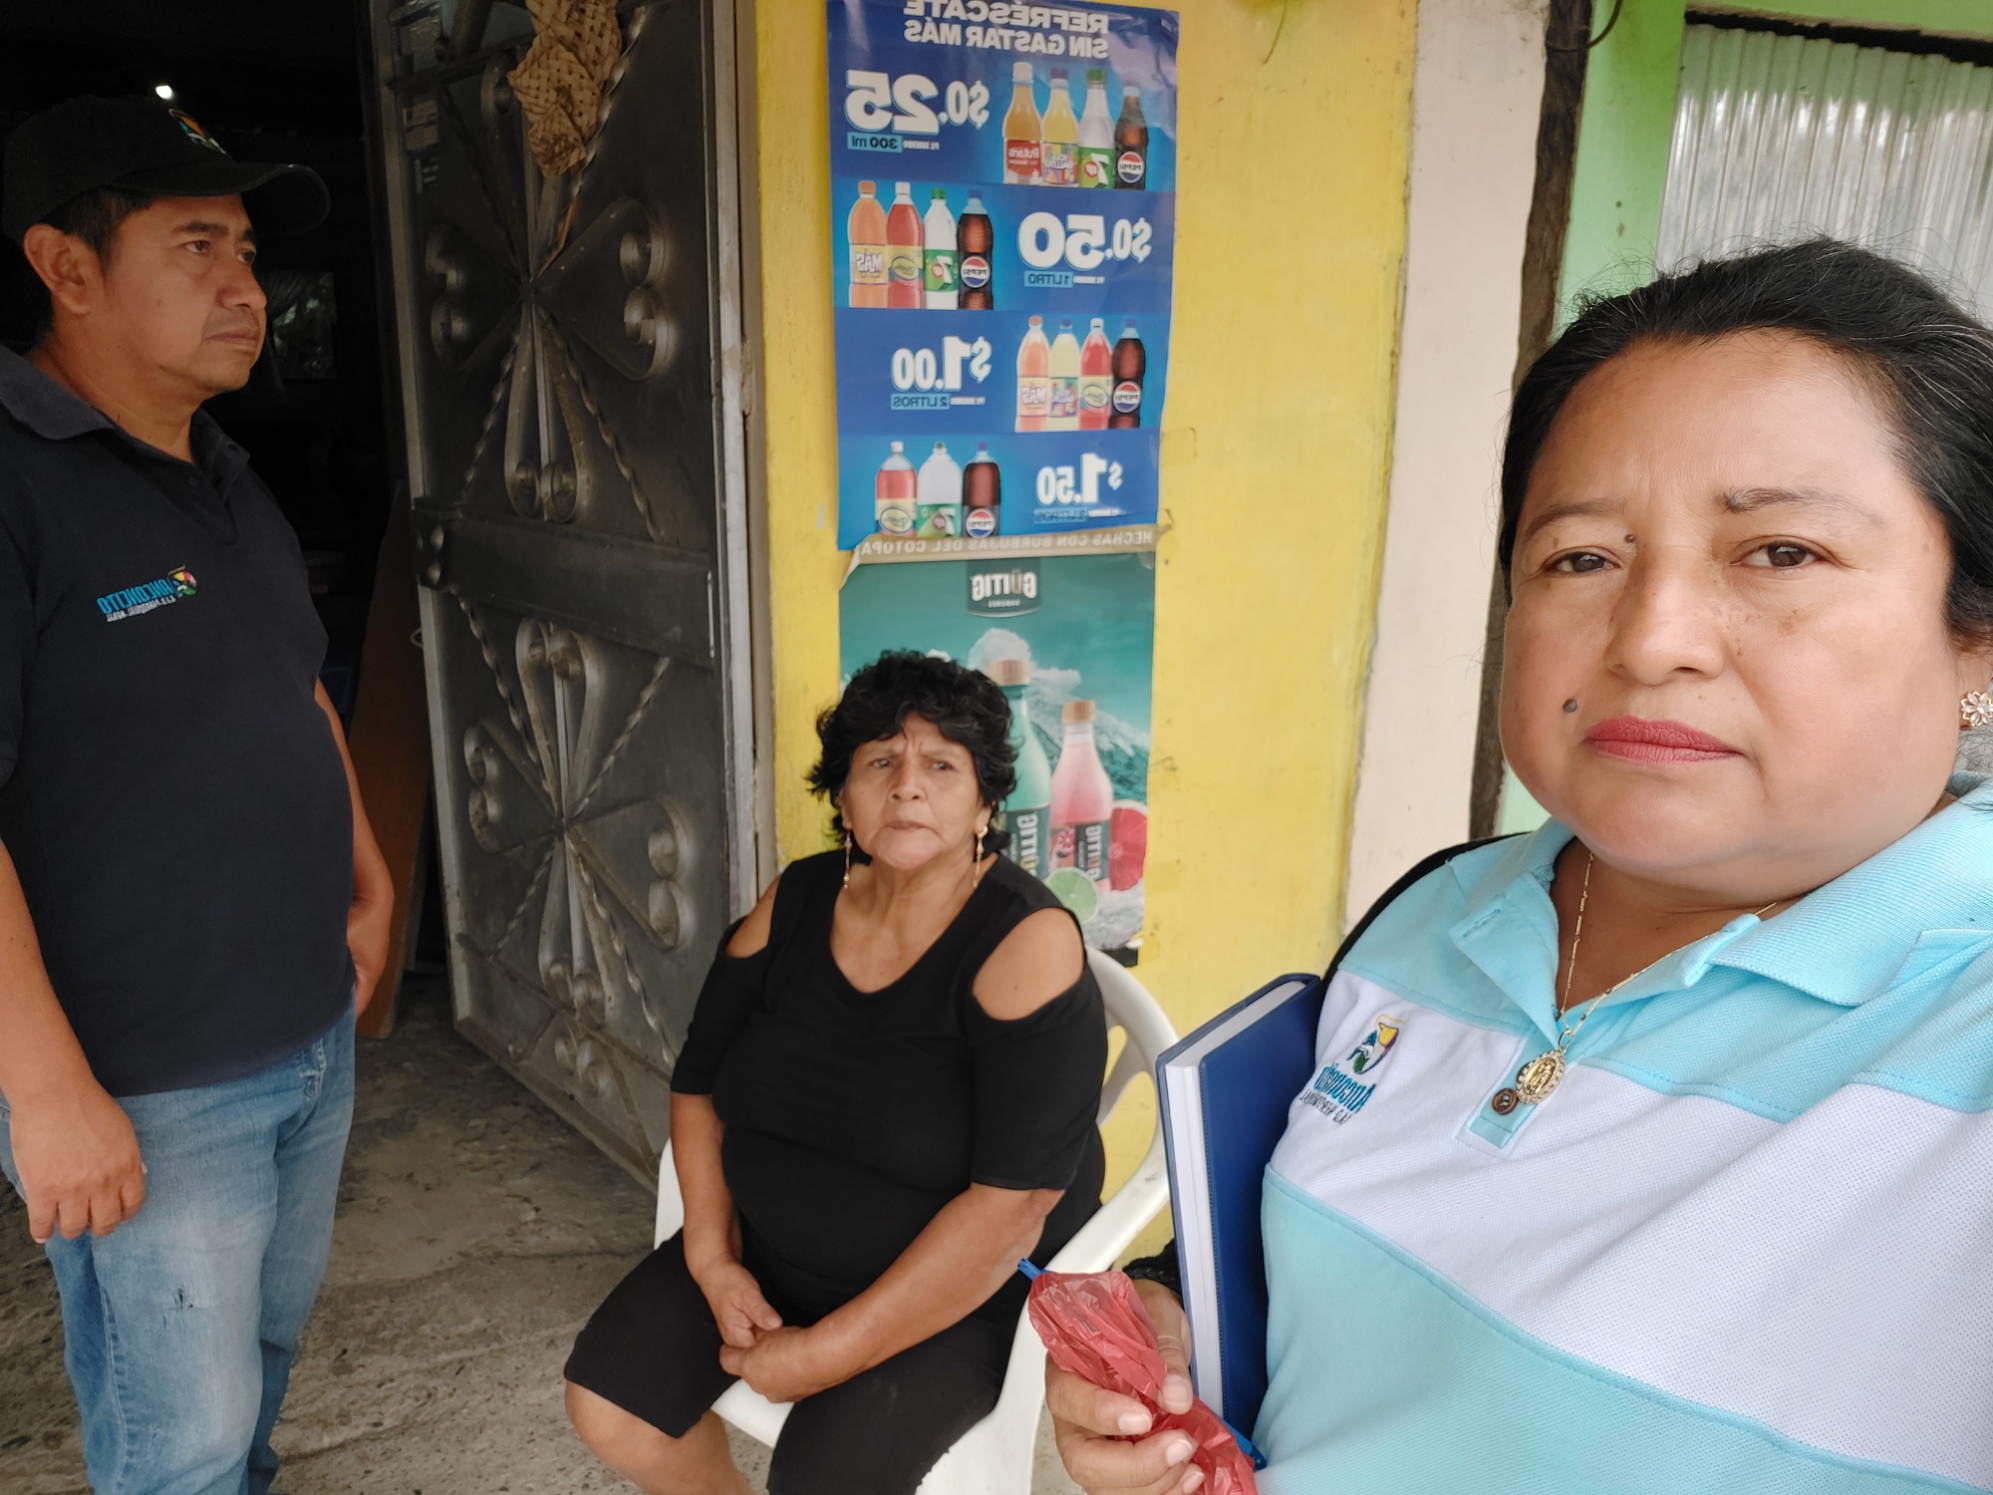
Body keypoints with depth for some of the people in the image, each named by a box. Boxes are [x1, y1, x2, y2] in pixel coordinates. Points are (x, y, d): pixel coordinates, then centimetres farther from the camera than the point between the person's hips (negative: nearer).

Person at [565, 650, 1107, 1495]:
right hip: (769, 1251, 6)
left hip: (960, 1290, -5)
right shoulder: (797, 901, -4)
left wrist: (828, 1355, -21)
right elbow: (699, 1084, 5)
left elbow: (1011, 1202, -25)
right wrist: (712, 1258, -7)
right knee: (607, 1406, -3)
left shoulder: (1026, 944, -22)